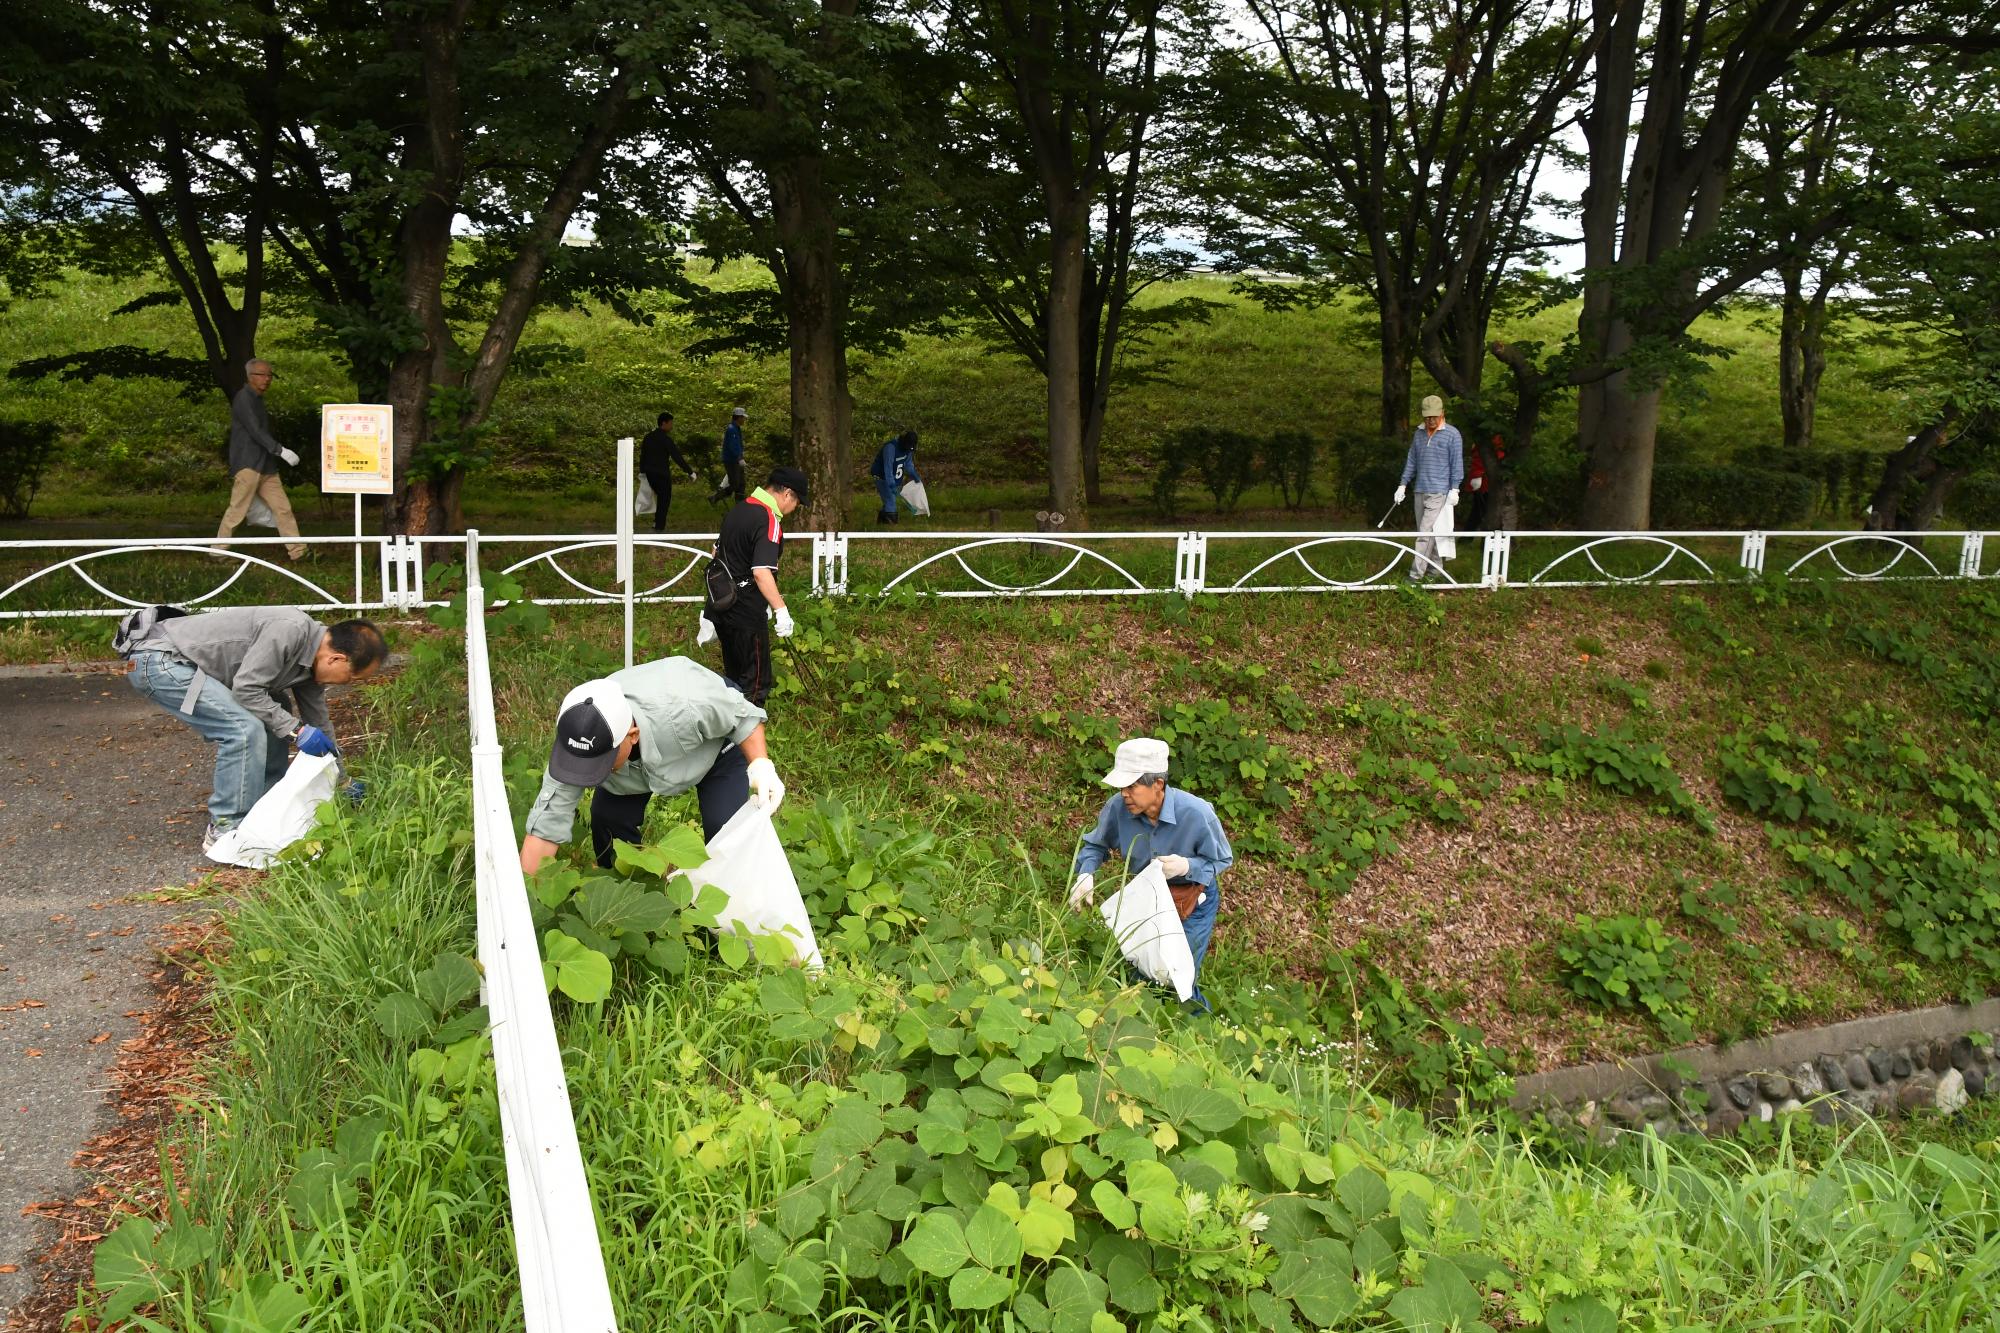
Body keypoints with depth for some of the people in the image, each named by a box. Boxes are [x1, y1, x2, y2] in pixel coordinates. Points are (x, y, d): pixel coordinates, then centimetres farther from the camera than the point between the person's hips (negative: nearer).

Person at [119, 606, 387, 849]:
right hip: (157, 661, -10)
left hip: (179, 663, 10)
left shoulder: (311, 656, 6)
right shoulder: (290, 630, -23)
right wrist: (295, 729, -18)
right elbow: (246, 689, -24)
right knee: (245, 728, -20)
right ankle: (224, 832, -11)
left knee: (274, 714, 12)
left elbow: (318, 721, 17)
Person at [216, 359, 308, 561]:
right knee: (237, 510, -5)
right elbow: (255, 431, -18)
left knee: (283, 508, 2)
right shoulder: (243, 398, -8)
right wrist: (281, 451, -24)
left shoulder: (258, 400, 19)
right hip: (248, 465, -9)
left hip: (266, 466, 9)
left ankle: (298, 551, 0)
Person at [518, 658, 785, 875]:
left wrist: (761, 765, -42)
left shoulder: (683, 708, -48)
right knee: (606, 817, -13)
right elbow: (546, 826, -30)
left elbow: (743, 715, -27)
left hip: (715, 740, -3)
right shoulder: (576, 742, -35)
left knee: (725, 827, -18)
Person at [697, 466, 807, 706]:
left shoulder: (739, 508, 11)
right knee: (756, 684, -1)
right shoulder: (769, 520, -18)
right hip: (746, 612, -9)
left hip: (721, 603, 9)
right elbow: (761, 572, -29)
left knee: (734, 677, 20)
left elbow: (717, 551, 22)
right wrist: (781, 610, -33)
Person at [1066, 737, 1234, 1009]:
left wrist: (1187, 866, -33)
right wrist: (1086, 875, -23)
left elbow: (1222, 860, -16)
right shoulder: (1118, 807, -25)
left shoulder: (1196, 813, -33)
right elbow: (1096, 845, -4)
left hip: (1193, 903, -4)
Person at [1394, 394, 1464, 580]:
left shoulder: (1452, 434, -3)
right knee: (1426, 532, 10)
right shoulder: (1418, 433, 13)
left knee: (1426, 532, -12)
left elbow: (1457, 464, -4)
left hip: (1439, 492, -6)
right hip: (1420, 491, 6)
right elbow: (1411, 461, 18)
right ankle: (1435, 569, 20)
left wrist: (1454, 489, -10)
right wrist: (1403, 485, 13)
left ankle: (1416, 573, -14)